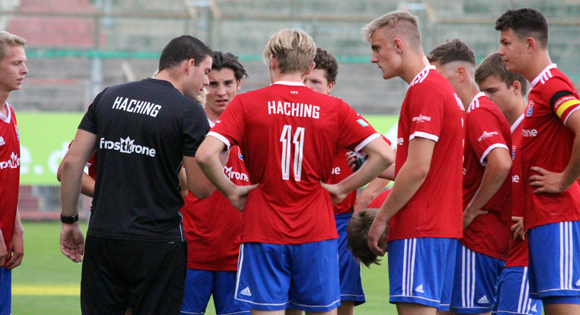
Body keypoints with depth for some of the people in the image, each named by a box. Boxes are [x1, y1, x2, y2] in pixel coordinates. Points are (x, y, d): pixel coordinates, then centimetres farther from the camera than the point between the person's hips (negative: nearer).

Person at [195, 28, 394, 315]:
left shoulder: (246, 104, -2)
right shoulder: (334, 109, 2)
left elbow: (205, 155, -14)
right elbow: (383, 155, -2)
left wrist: (232, 191, 0)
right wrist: (342, 188, 6)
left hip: (263, 232, -1)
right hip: (317, 233, 1)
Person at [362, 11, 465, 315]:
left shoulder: (424, 90, -13)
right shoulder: (442, 88, 19)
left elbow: (418, 168, -19)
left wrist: (382, 217, -11)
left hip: (419, 229, -10)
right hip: (443, 225, 10)